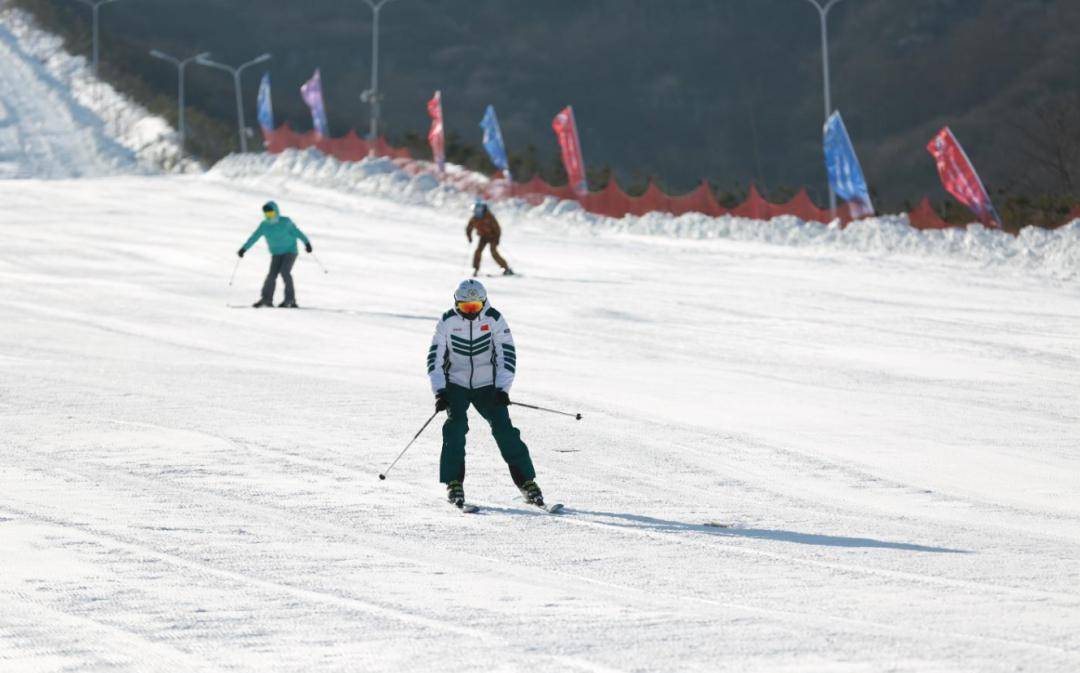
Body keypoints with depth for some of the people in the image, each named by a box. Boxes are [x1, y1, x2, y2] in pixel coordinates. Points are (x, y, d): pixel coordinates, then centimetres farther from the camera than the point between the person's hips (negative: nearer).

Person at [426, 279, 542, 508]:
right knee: (456, 426, -20)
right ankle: (453, 483, -13)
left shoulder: (494, 319, -9)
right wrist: (440, 391, -15)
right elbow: (435, 358, -5)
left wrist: (502, 389, -17)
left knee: (504, 428, -11)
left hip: (487, 386, 0)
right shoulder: (447, 322, -8)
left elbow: (507, 355, -8)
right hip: (455, 384, 0)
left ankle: (526, 481, -4)